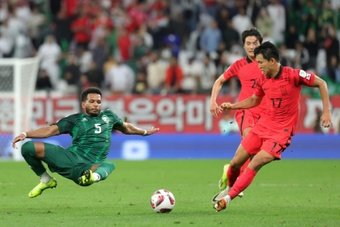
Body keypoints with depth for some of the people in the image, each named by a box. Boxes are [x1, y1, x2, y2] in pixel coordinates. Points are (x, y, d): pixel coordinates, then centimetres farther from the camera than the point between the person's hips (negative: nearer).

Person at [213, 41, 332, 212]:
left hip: (281, 131, -6)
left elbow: (321, 83, -7)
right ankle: (229, 189, 32)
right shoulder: (263, 80, 2)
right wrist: (232, 106, 8)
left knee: (255, 164, -18)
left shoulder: (293, 75, -16)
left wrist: (326, 111, -12)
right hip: (263, 126, 6)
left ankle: (227, 198, -9)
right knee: (235, 163, 5)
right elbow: (254, 100, 20)